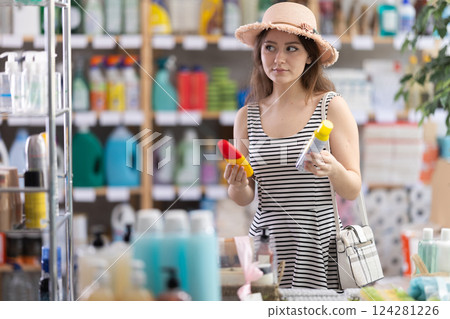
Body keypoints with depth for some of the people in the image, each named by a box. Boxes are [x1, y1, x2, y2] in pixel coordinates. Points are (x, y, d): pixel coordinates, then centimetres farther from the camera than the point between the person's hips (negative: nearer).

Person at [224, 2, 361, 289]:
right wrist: (238, 186, -9)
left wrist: (333, 170, -21)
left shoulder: (332, 107, -2)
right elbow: (245, 198, 12)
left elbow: (353, 191, -1)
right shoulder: (248, 117, 7)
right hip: (265, 243, 3)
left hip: (316, 245, -2)